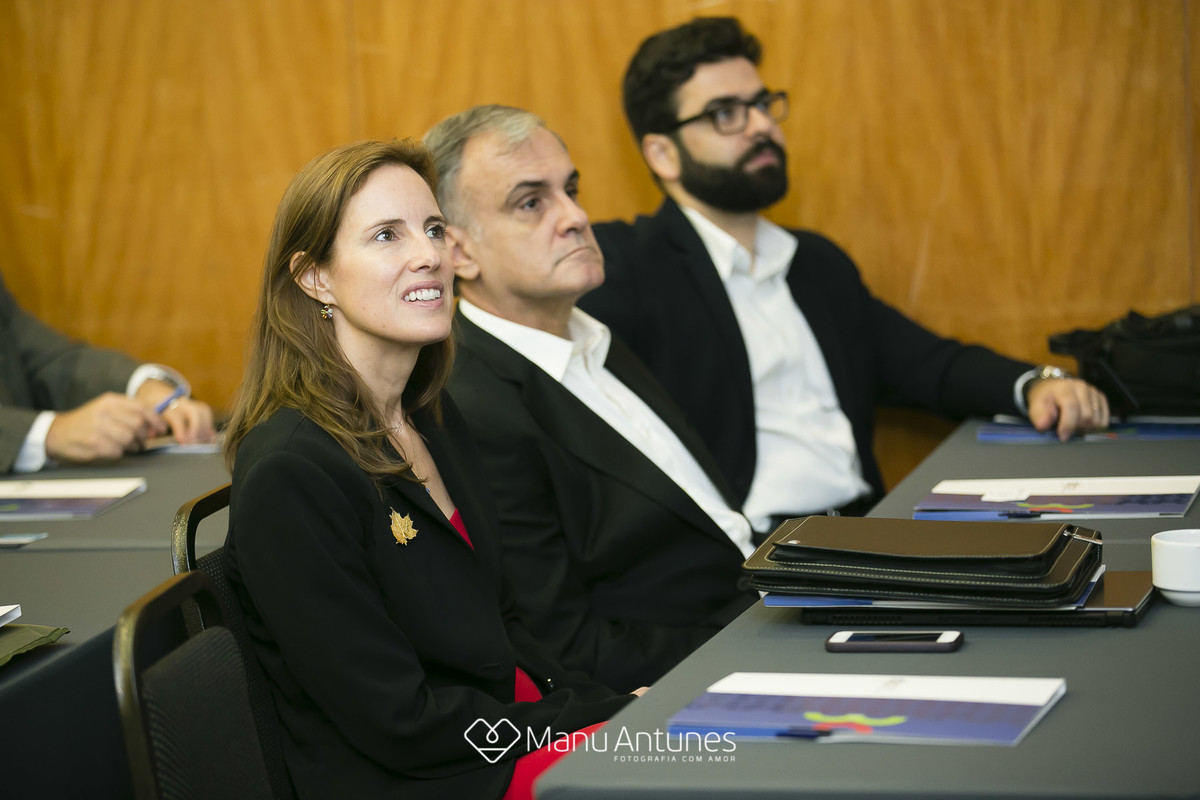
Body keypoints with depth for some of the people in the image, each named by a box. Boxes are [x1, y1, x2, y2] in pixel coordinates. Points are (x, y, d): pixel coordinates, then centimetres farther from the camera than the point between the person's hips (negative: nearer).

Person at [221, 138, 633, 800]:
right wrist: (604, 719, -13)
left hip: (520, 722, 8)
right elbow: (400, 724, -18)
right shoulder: (287, 476, -18)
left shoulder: (432, 419, 10)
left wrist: (608, 703, 0)